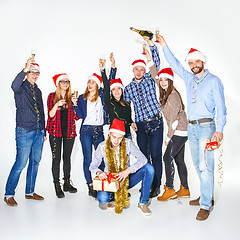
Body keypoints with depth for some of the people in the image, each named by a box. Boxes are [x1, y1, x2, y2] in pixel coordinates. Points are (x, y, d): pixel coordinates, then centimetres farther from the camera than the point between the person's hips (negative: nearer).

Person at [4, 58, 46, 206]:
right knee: (21, 163, -7)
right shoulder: (22, 88, -1)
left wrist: (44, 131, 19)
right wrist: (25, 69, -37)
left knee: (35, 162, 10)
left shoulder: (38, 91, 18)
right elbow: (14, 86, -28)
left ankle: (30, 191, 23)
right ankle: (9, 194, 7)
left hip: (38, 132, 7)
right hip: (24, 131, -6)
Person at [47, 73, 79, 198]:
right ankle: (57, 185, 6)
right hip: (56, 131, -2)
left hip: (69, 131, 3)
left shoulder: (72, 97, 10)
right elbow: (50, 115, -3)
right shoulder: (52, 96, 4)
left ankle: (67, 183, 19)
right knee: (56, 158, -3)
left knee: (67, 157, 8)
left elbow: (77, 117, 7)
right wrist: (56, 105, -20)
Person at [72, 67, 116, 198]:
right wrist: (75, 104, -8)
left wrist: (113, 66, 1)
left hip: (99, 130, 1)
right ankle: (90, 186, 8)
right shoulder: (82, 98, 8)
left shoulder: (102, 94, 9)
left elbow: (111, 82, 7)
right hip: (86, 130, -1)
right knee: (88, 159, 0)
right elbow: (81, 116, 3)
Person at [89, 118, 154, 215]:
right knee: (102, 198, -33)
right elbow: (93, 166, -6)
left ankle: (143, 203, -10)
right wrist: (99, 172, -31)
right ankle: (114, 199, 6)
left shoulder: (128, 143, -11)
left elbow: (142, 159, -20)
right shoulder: (102, 147, -11)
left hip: (126, 179, 1)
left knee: (149, 168, -23)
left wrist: (128, 171, -34)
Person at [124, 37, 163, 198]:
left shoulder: (149, 79, 8)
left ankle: (156, 185, 8)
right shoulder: (128, 88, 12)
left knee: (156, 154, -2)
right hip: (140, 125, 2)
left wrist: (151, 44, -14)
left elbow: (156, 63, -4)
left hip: (155, 122, -2)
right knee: (144, 155, 7)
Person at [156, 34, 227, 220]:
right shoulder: (189, 79, 14)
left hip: (206, 126, -6)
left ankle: (205, 205, -3)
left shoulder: (214, 81, -2)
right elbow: (174, 64, 20)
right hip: (191, 127, 6)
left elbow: (220, 106, -6)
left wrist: (219, 129, -16)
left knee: (206, 166, -10)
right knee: (198, 165, 12)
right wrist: (163, 44, 17)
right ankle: (206, 196, 25)